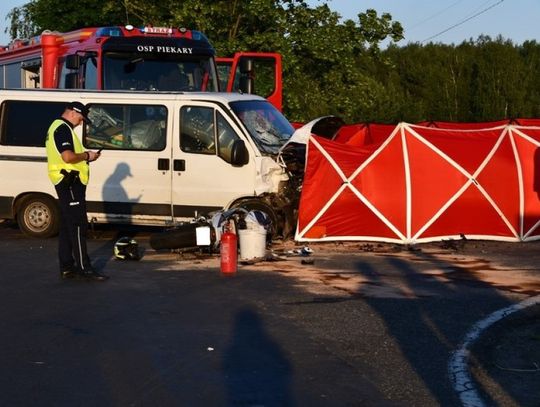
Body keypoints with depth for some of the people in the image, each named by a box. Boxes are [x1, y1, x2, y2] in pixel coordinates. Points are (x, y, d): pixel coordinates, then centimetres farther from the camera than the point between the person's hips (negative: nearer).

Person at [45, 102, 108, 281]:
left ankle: (66, 267, 14)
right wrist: (87, 155, -10)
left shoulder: (57, 127, 21)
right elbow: (68, 157, -24)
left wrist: (84, 156, 13)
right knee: (78, 226, -10)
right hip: (70, 181, -11)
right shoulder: (63, 129, -13)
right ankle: (84, 268, -10)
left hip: (65, 183, 11)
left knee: (66, 226, 11)